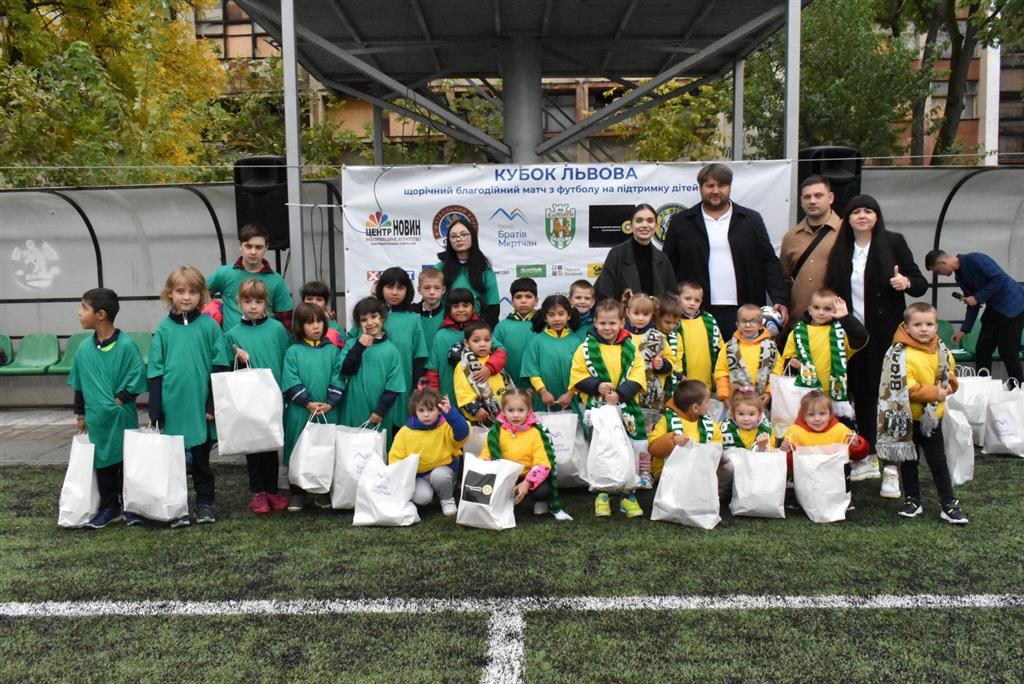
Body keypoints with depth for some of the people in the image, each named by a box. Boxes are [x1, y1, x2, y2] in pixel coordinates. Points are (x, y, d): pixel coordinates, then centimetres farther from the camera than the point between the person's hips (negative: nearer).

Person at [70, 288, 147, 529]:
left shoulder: (126, 344, -15)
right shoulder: (84, 349, 1)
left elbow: (138, 377, -11)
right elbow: (79, 383, 10)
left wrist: (121, 399, -13)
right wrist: (80, 413, 13)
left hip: (122, 417, -4)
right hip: (97, 417, 5)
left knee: (127, 461, 7)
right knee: (103, 463, 12)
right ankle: (109, 508, 24)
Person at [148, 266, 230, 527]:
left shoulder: (209, 325, -2)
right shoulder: (164, 329, 2)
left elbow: (219, 367, -2)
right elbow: (155, 373, 3)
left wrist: (213, 404, -6)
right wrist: (154, 412, -1)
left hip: (201, 406, -1)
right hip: (172, 407, 1)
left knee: (201, 457, 12)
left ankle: (204, 503, 25)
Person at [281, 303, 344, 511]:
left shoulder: (332, 350, 6)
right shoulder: (293, 352, 1)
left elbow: (338, 380, 1)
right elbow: (291, 383, -5)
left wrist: (330, 403, -11)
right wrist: (308, 403, -13)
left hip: (329, 412, 1)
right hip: (300, 412, -1)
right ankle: (298, 494, 17)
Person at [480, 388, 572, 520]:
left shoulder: (536, 432, -11)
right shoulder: (496, 431, -5)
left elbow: (542, 463, -17)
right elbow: (485, 457, -4)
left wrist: (527, 483, -30)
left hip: (530, 477, -1)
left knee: (543, 490, -31)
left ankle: (541, 503, 8)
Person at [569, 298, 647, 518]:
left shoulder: (631, 348, 4)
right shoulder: (586, 348, 0)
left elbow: (637, 378, -2)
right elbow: (577, 377, -3)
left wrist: (620, 394, -16)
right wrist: (597, 386, -17)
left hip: (626, 409, 1)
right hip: (596, 409, -1)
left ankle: (628, 495, 19)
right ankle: (602, 495, 20)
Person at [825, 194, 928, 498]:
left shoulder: (893, 242, -1)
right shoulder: (841, 250, 9)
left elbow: (921, 284, -1)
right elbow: (833, 290, 16)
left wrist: (906, 283, -22)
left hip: (885, 335, -3)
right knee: (860, 396, 9)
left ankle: (891, 468, -1)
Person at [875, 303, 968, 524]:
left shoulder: (941, 351, 0)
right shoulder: (902, 355, -19)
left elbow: (950, 377, 13)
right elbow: (906, 389, -24)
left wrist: (947, 388, -7)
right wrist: (935, 393, -21)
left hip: (931, 417, 4)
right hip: (907, 418, -4)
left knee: (938, 461, 11)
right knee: (908, 461, 11)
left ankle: (949, 505, 18)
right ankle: (913, 500, 24)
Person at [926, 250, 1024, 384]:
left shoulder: (974, 259, -17)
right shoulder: (960, 276, 9)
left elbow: (1000, 278, -23)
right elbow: (973, 304, 13)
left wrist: (978, 298, -19)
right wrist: (964, 330, 10)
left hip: (1012, 305, -9)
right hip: (994, 307, 9)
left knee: (1008, 353, -5)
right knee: (982, 351, 6)